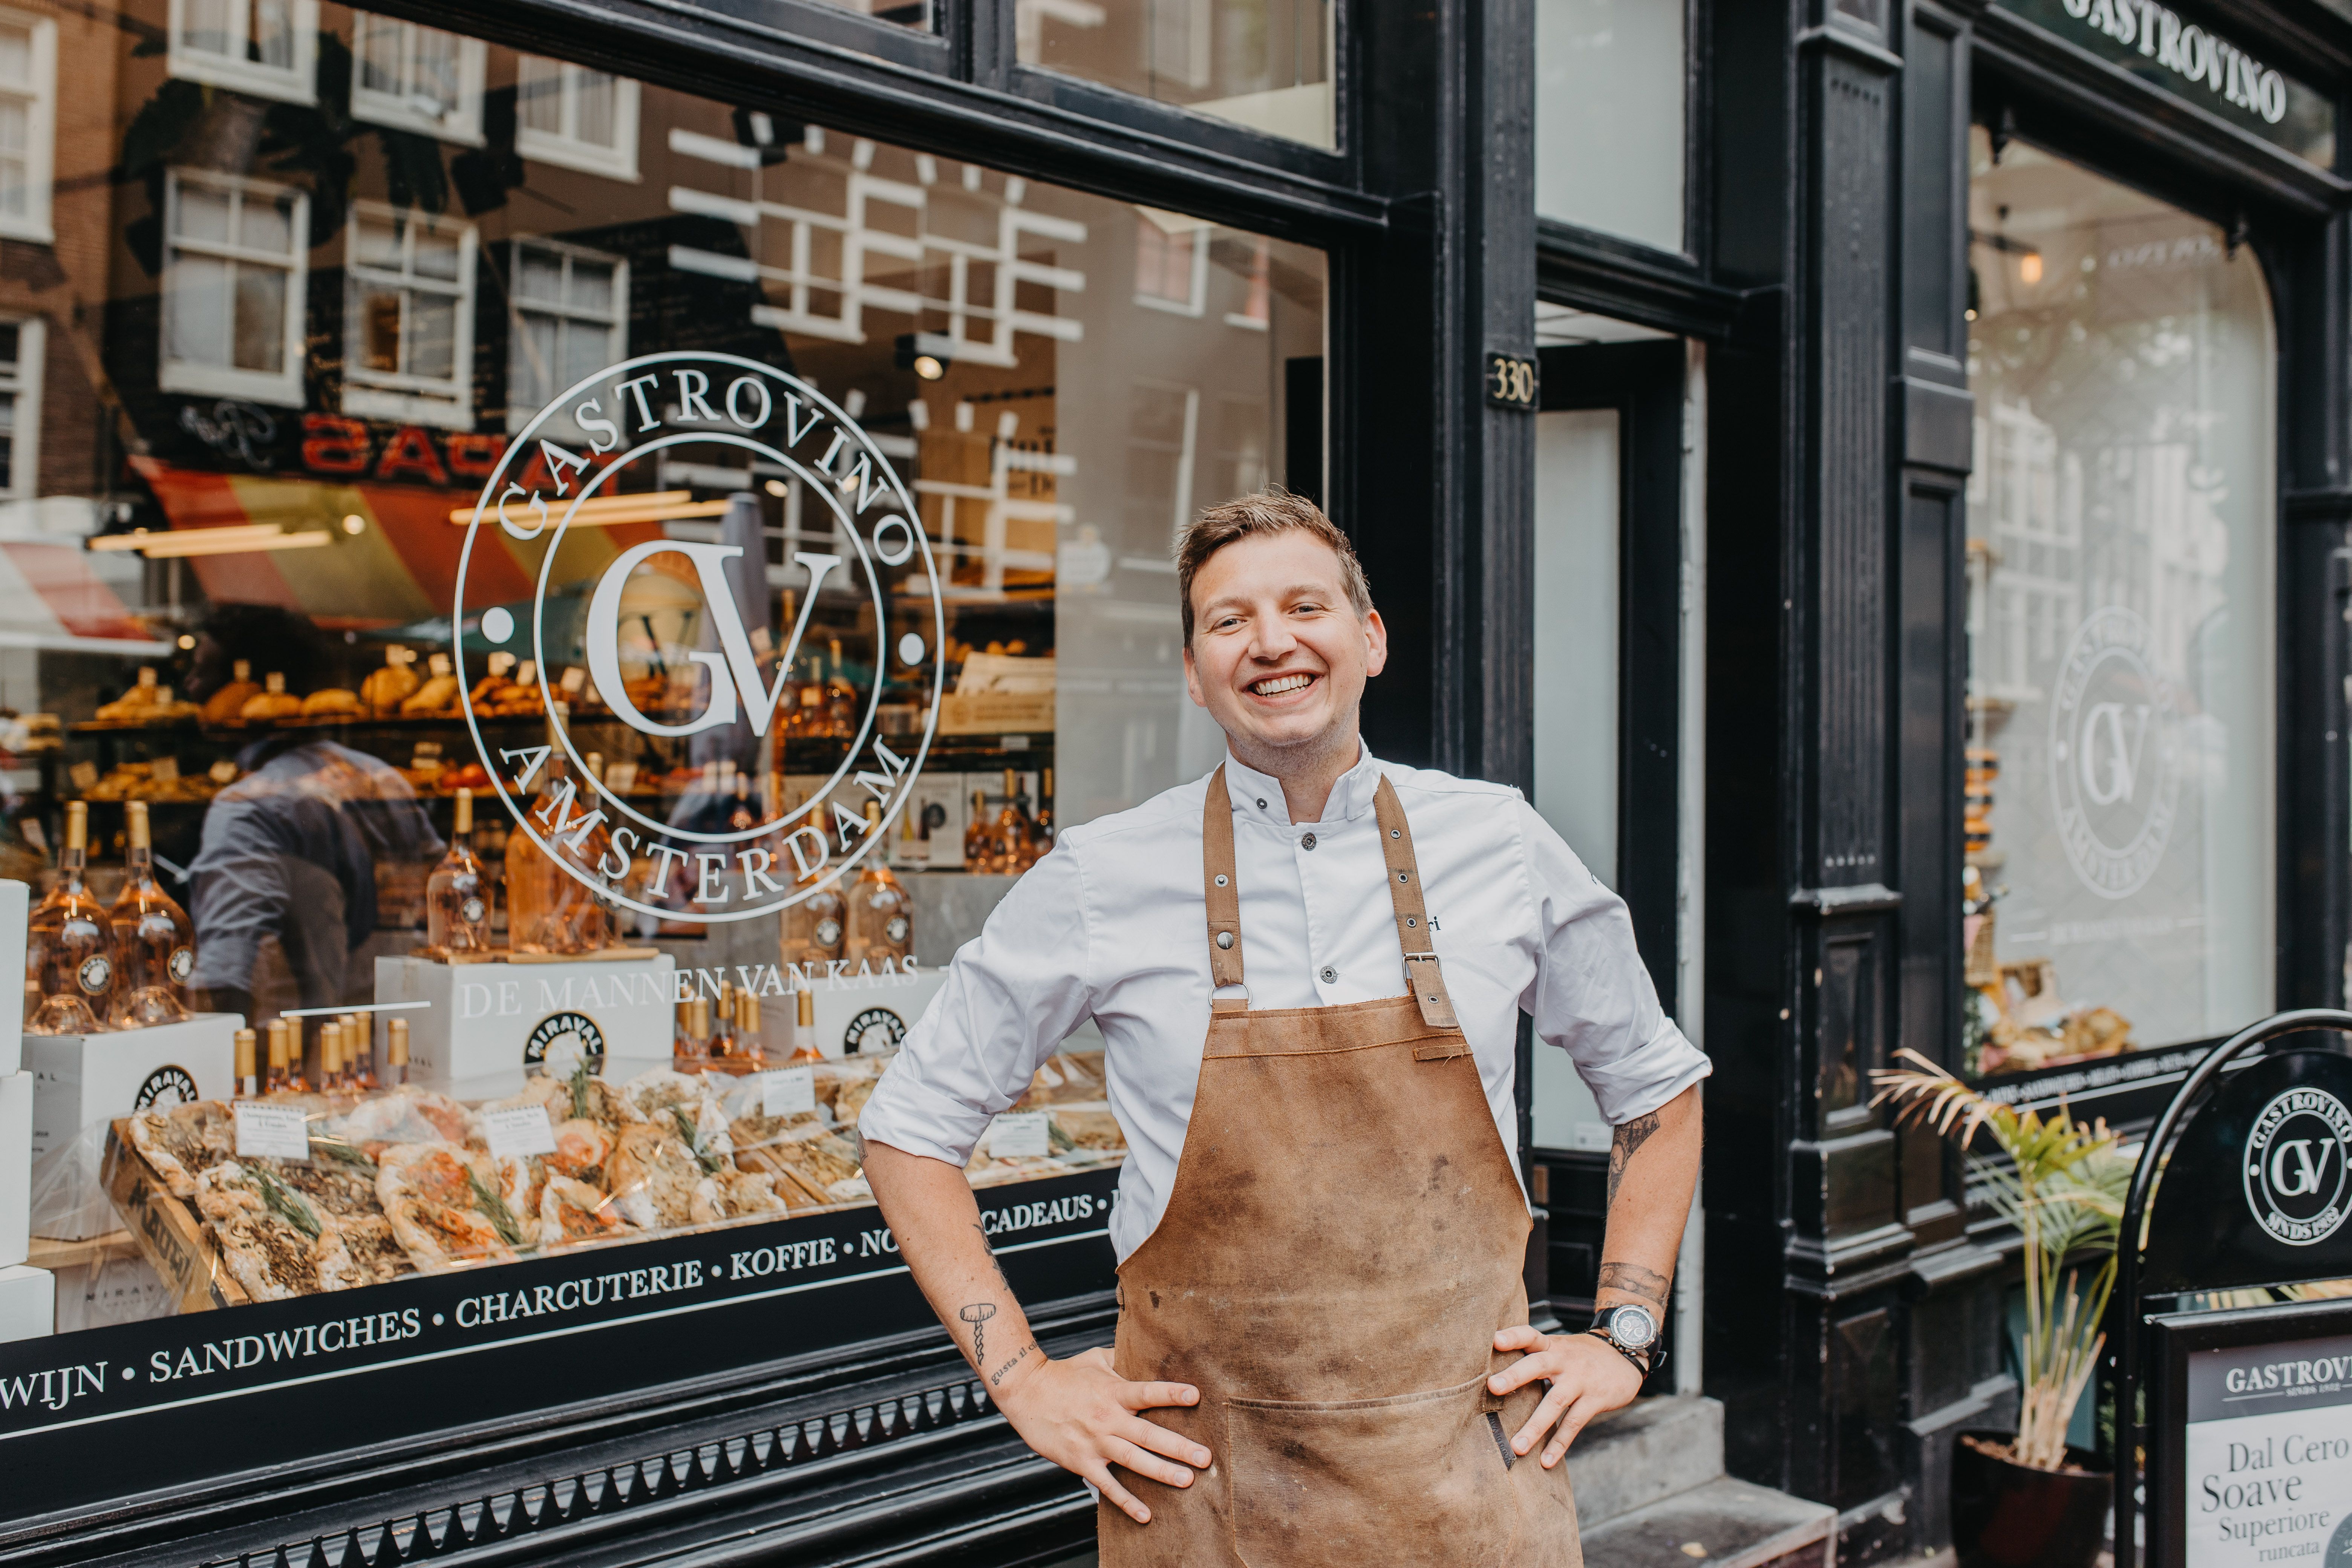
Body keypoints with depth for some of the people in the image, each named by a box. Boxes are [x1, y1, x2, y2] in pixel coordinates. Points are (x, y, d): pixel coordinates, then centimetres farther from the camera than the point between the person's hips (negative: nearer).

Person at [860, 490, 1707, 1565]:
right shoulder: (1099, 880, -6)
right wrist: (1021, 1379, -3)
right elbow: (911, 1125, 3)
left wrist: (1622, 1335, 6)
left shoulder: (1501, 848, 0)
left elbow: (1655, 1083, 14)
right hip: (1201, 1477, -1)